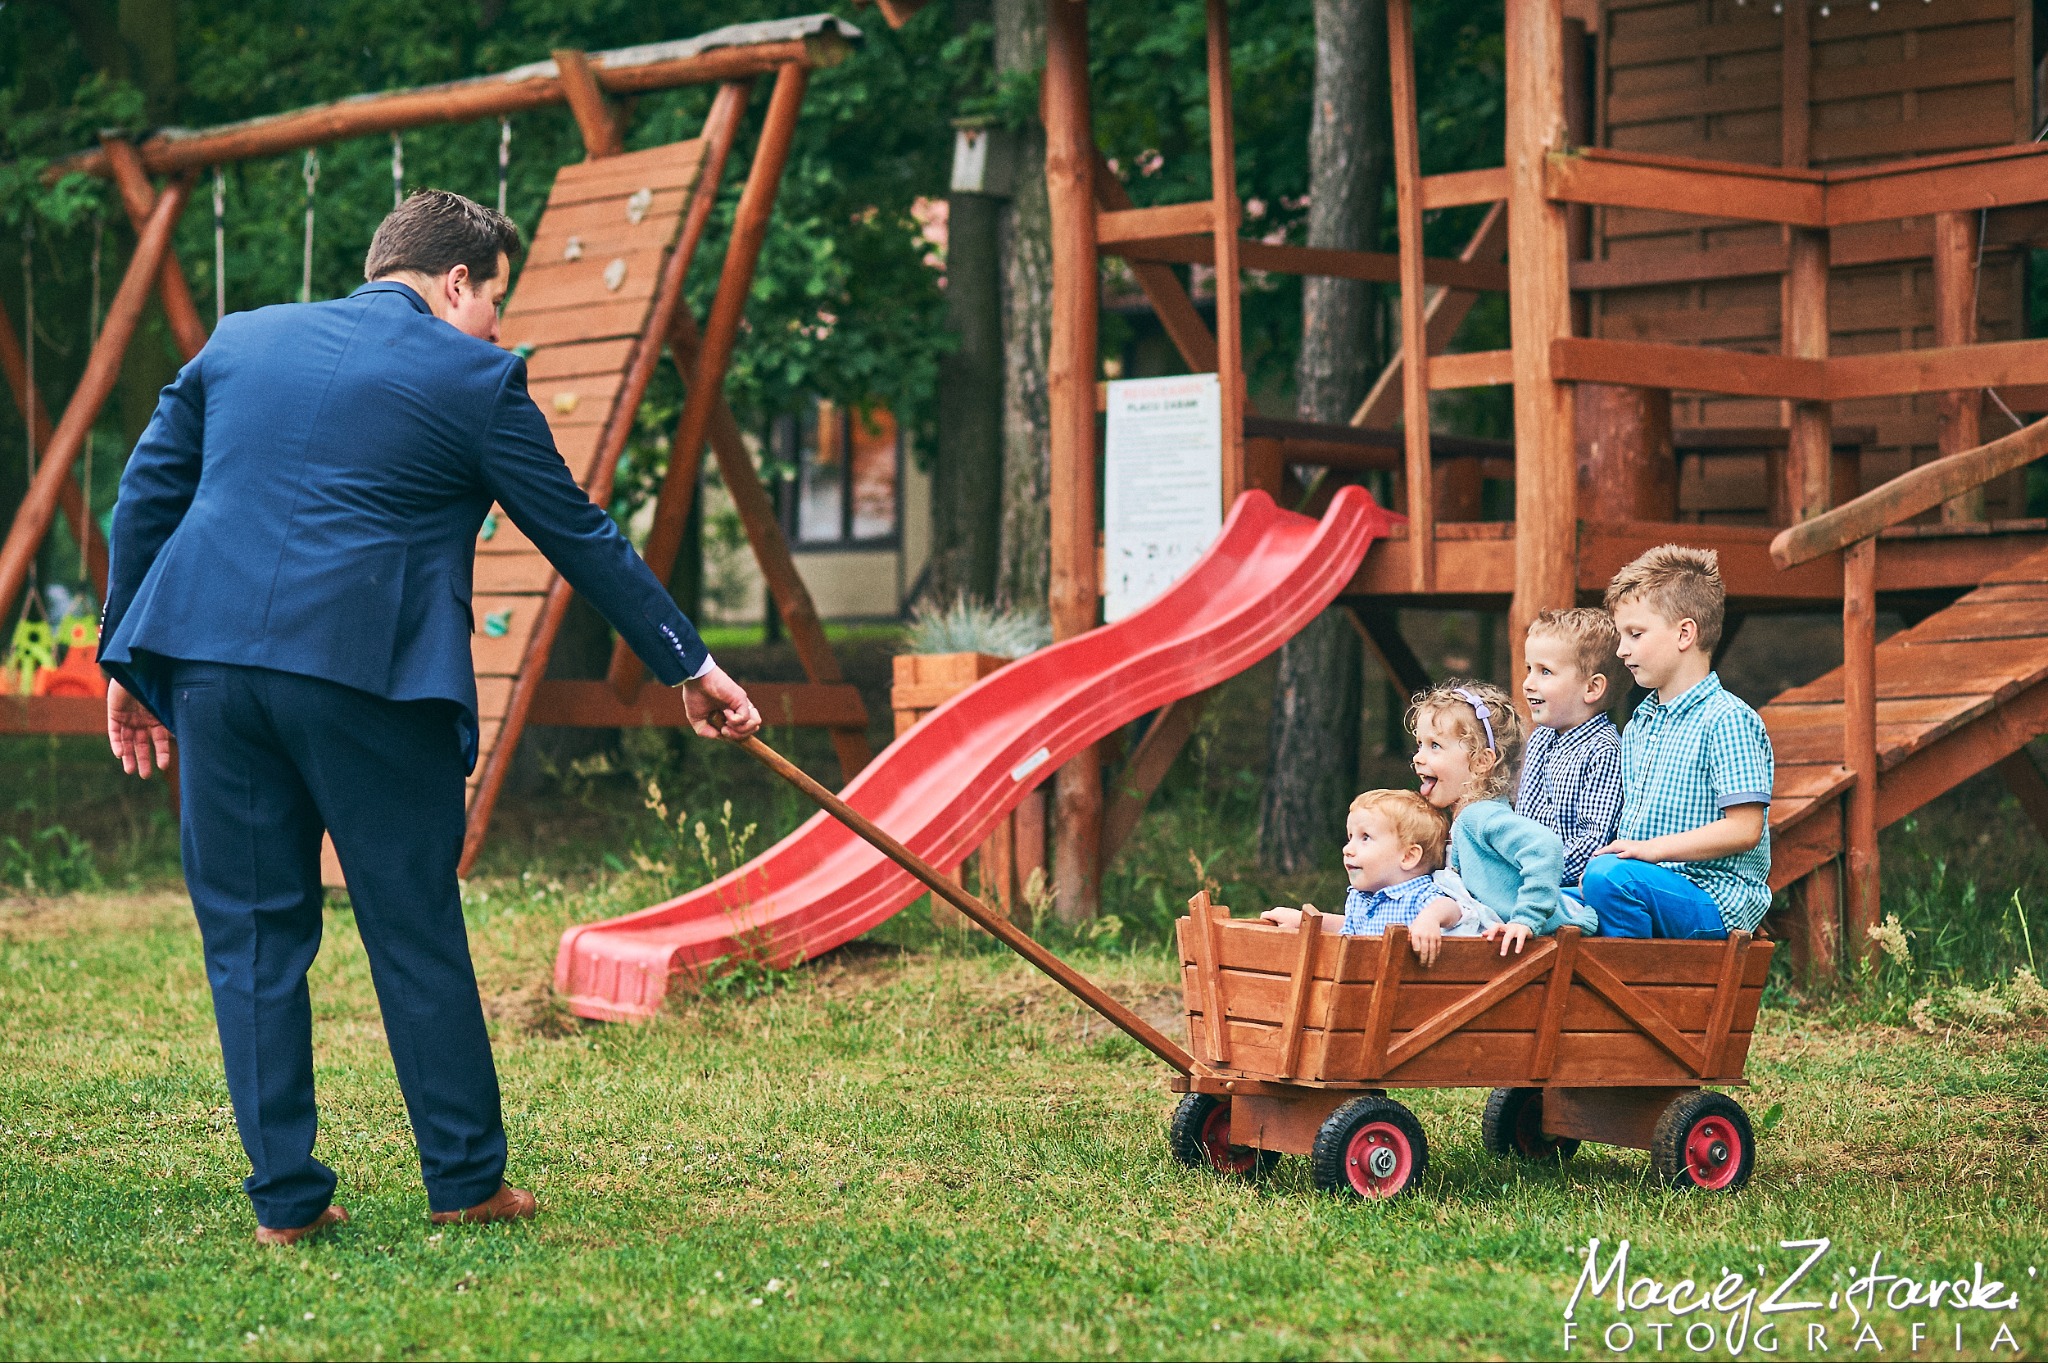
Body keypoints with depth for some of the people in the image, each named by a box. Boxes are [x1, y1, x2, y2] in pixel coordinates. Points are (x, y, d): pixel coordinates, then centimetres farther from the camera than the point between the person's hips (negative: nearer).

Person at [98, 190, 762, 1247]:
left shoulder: (239, 341, 17)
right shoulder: (473, 377, 3)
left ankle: (285, 1199, 10)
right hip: (363, 674, -4)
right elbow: (580, 537, 7)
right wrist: (687, 666, 16)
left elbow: (142, 500, 16)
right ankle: (465, 1179, 15)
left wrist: (126, 661, 21)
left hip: (207, 657, 4)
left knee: (250, 933, 9)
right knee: (416, 932, 7)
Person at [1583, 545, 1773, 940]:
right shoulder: (1637, 726, 19)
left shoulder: (1726, 719, -9)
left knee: (1609, 877, -33)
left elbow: (1745, 829, -16)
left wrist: (1651, 850, -19)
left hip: (1714, 899, -8)